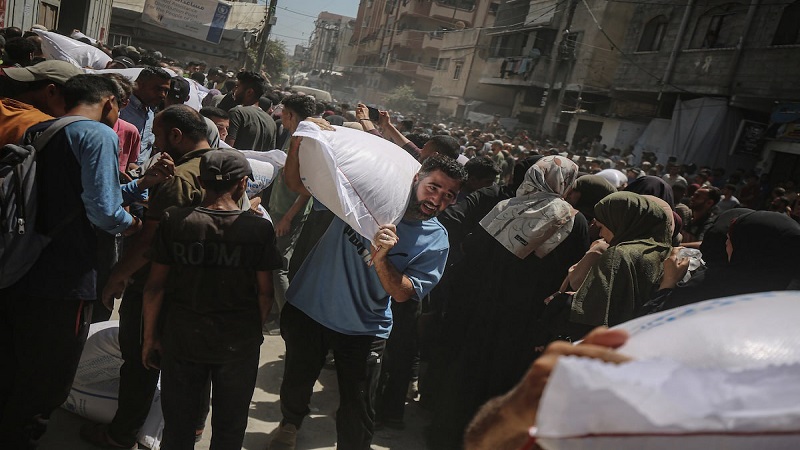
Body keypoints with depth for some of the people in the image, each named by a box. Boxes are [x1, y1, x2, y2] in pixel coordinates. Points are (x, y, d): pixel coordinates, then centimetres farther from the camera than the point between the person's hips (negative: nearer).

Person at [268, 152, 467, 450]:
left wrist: (380, 258, -35)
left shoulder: (436, 241, -10)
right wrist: (299, 141, -27)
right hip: (307, 310, 1)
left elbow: (402, 293, -17)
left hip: (362, 332, -1)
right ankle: (290, 424, 56)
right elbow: (297, 183, -9)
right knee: (296, 382, 23)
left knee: (358, 419, 5)